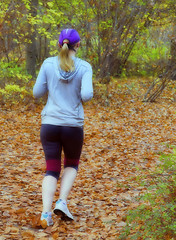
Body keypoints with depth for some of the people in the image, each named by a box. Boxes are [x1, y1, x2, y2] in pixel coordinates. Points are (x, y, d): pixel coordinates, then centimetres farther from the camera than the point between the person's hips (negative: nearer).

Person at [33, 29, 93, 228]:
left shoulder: (48, 64, -1)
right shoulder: (84, 67, -6)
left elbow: (37, 93, 2)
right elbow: (86, 95, -16)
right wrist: (87, 95, 8)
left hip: (49, 124, 1)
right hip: (73, 126, -1)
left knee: (52, 170, 11)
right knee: (71, 164, 24)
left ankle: (46, 212, -8)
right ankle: (62, 203, 3)